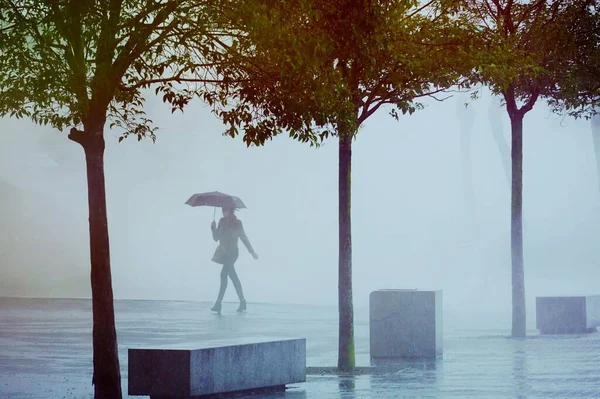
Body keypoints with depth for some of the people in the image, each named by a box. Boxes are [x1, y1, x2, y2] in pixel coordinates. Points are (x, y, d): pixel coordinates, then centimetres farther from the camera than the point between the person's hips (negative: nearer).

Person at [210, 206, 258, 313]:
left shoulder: (237, 223, -7)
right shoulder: (222, 221, 7)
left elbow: (244, 238, -2)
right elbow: (216, 238, 7)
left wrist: (252, 252, -1)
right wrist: (214, 228, -11)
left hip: (232, 252, -7)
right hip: (224, 252, 7)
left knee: (224, 275, -16)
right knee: (232, 276, 10)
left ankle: (218, 303, -20)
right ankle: (242, 302, 17)